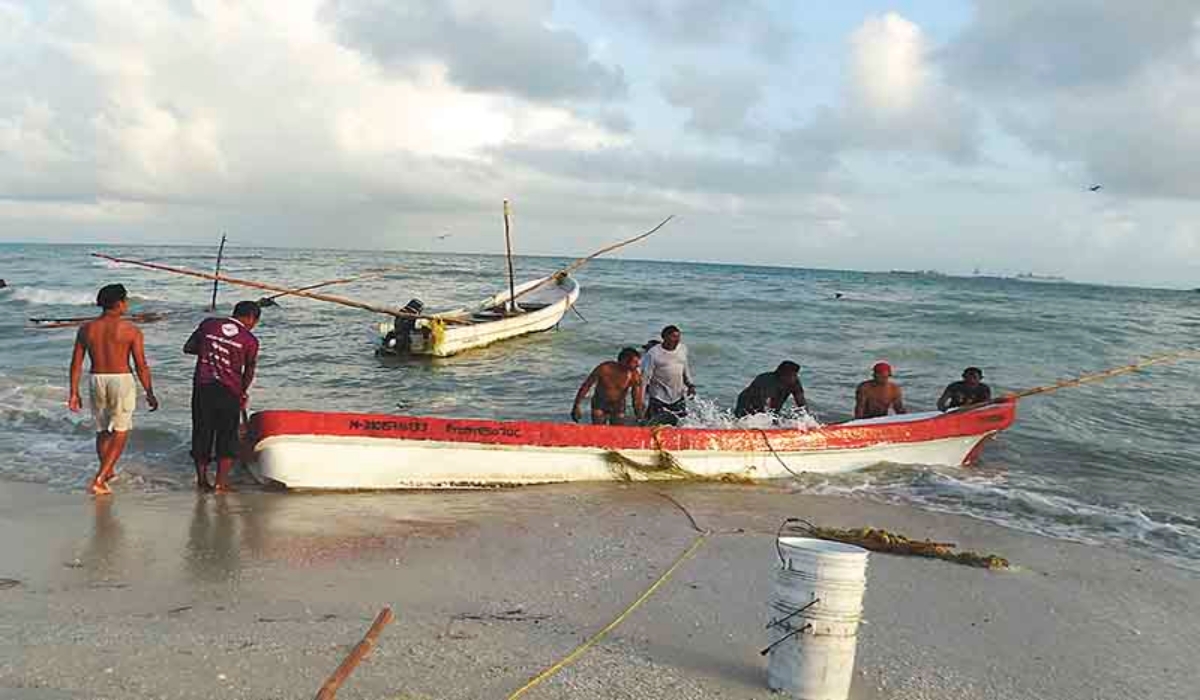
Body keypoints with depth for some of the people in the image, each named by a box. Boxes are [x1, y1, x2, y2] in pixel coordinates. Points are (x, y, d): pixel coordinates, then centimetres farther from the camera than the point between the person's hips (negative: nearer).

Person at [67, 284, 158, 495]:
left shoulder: (86, 329, 2)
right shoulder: (131, 330, -9)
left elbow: (76, 364, 4)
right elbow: (141, 366, -9)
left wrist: (74, 393, 12)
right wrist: (150, 394, 0)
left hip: (97, 381, 5)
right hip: (122, 380, -4)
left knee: (102, 430, 22)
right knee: (120, 432, 5)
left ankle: (107, 472, 39)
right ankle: (98, 481, -4)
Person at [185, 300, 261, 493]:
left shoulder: (208, 324, 5)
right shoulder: (250, 340, -1)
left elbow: (188, 348, 10)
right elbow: (249, 373, 6)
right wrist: (243, 394, 21)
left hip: (202, 387, 3)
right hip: (229, 392, -3)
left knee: (201, 433, 13)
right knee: (227, 437, 8)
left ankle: (202, 481, 18)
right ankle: (221, 483, 4)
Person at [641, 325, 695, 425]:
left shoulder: (683, 349, 3)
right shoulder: (653, 354, -14)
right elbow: (644, 377, -13)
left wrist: (690, 385, 13)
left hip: (678, 396, 5)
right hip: (659, 397, -5)